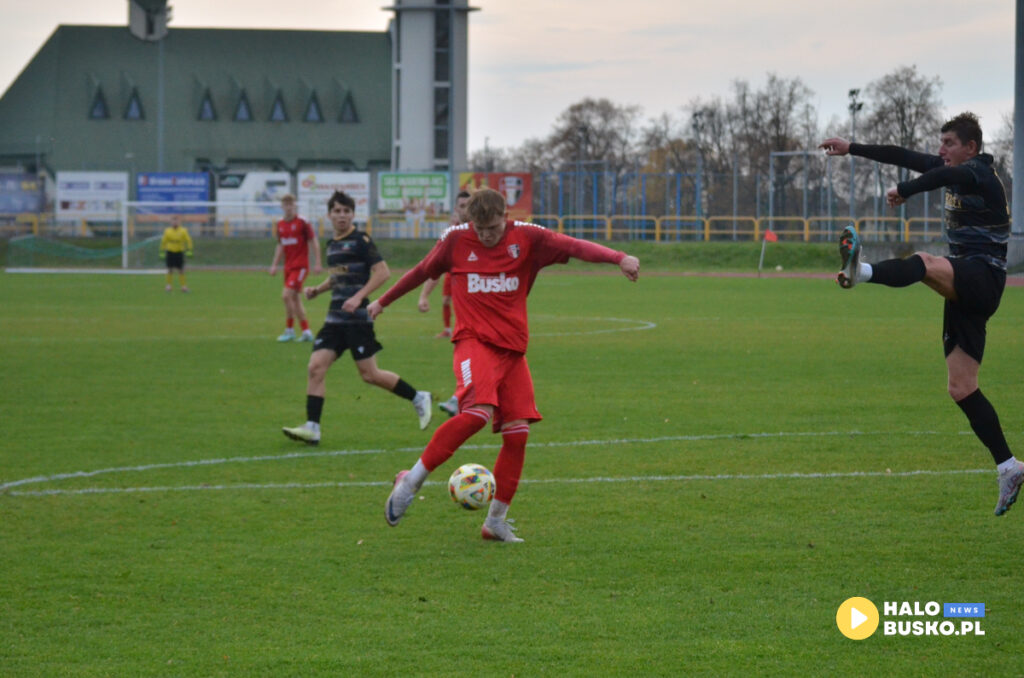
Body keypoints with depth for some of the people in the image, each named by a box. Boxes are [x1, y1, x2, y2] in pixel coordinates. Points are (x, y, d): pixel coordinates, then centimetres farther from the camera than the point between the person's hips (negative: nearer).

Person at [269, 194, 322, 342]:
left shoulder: (302, 222, -10)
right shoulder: (280, 225, 9)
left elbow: (314, 242, -8)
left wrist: (317, 263, -12)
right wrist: (274, 264, 14)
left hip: (300, 266, -7)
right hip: (288, 267, 7)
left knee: (286, 295, -16)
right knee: (295, 299, 9)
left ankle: (289, 330, -8)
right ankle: (306, 331, 16)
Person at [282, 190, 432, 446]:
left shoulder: (360, 241, -8)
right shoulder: (332, 244, 15)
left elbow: (383, 272, -14)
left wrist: (359, 297, -22)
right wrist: (317, 290, 12)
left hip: (358, 319, -7)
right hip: (335, 319, 7)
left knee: (369, 375, -3)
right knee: (316, 367, -7)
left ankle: (418, 398, 16)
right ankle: (311, 428, -8)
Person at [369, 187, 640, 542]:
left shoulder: (526, 238, 2)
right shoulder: (456, 240, 2)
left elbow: (574, 246, -12)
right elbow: (423, 271, 18)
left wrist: (618, 258, -28)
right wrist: (383, 301, 29)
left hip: (513, 348, 3)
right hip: (475, 340, -3)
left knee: (517, 432, -2)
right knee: (479, 411, -28)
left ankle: (496, 522, 11)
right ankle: (411, 481, -19)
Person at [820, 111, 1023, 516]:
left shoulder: (979, 173, -8)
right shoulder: (955, 171, 18)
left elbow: (944, 176, -30)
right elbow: (905, 158, 21)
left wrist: (905, 191, -40)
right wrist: (852, 149, 19)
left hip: (983, 277, -9)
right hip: (966, 290, 9)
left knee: (925, 264, -37)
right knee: (961, 390, 3)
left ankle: (860, 271, -66)